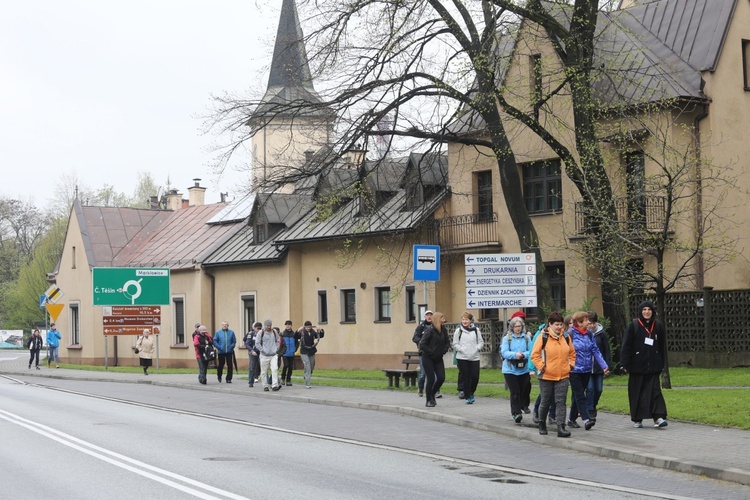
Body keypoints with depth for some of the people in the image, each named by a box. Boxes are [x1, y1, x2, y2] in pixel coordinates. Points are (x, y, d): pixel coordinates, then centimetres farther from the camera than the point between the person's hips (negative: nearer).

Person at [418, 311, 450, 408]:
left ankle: (432, 394, 23)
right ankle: (428, 400, 7)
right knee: (431, 379, -7)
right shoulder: (430, 331, -16)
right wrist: (431, 352, -16)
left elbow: (447, 342, 15)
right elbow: (422, 345, -19)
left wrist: (444, 351, 1)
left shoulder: (444, 330, 3)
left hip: (438, 359, 6)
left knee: (441, 378, -2)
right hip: (428, 359, -6)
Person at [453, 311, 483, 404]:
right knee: (466, 378, -1)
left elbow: (481, 342, 11)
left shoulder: (476, 330, 7)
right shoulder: (458, 331, 2)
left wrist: (477, 348, -5)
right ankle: (467, 397, 9)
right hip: (462, 358, -2)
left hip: (474, 357, 2)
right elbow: (455, 345, 4)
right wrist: (462, 349, -10)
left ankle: (471, 393, 23)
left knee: (475, 377, -3)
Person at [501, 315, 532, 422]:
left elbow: (531, 352, 0)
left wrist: (523, 355, -20)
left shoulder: (526, 338, 5)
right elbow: (504, 352, -8)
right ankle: (516, 413, -5)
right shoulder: (507, 338, 0)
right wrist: (515, 355, -24)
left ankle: (524, 406, 31)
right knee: (515, 392, -7)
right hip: (510, 370, -2)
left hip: (524, 369, 2)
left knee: (525, 390, 9)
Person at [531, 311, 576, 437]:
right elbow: (534, 355, -6)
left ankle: (561, 427, -12)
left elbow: (572, 353, 20)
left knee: (561, 402, -7)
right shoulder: (543, 337, -7)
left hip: (563, 376, 2)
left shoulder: (566, 337, 7)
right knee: (545, 402, 10)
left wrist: (571, 364, 8)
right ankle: (542, 425, 30)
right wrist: (541, 366, -12)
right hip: (546, 376, -2)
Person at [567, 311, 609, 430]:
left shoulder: (589, 334, 8)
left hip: (586, 370, 6)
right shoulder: (570, 334, -10)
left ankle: (572, 419, 23)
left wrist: (604, 366, 0)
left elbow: (595, 351, 8)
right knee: (579, 395, -9)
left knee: (578, 395, 13)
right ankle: (586, 419, -18)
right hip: (574, 370, -6)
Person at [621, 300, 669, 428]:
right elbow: (626, 346, -5)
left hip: (653, 365, 2)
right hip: (637, 364, -1)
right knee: (637, 393, 5)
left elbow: (662, 346, 11)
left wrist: (661, 363, 10)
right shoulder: (634, 325, -4)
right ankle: (637, 419, 15)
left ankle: (659, 417, -12)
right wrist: (625, 364, -9)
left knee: (655, 391, -6)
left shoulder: (658, 325, 5)